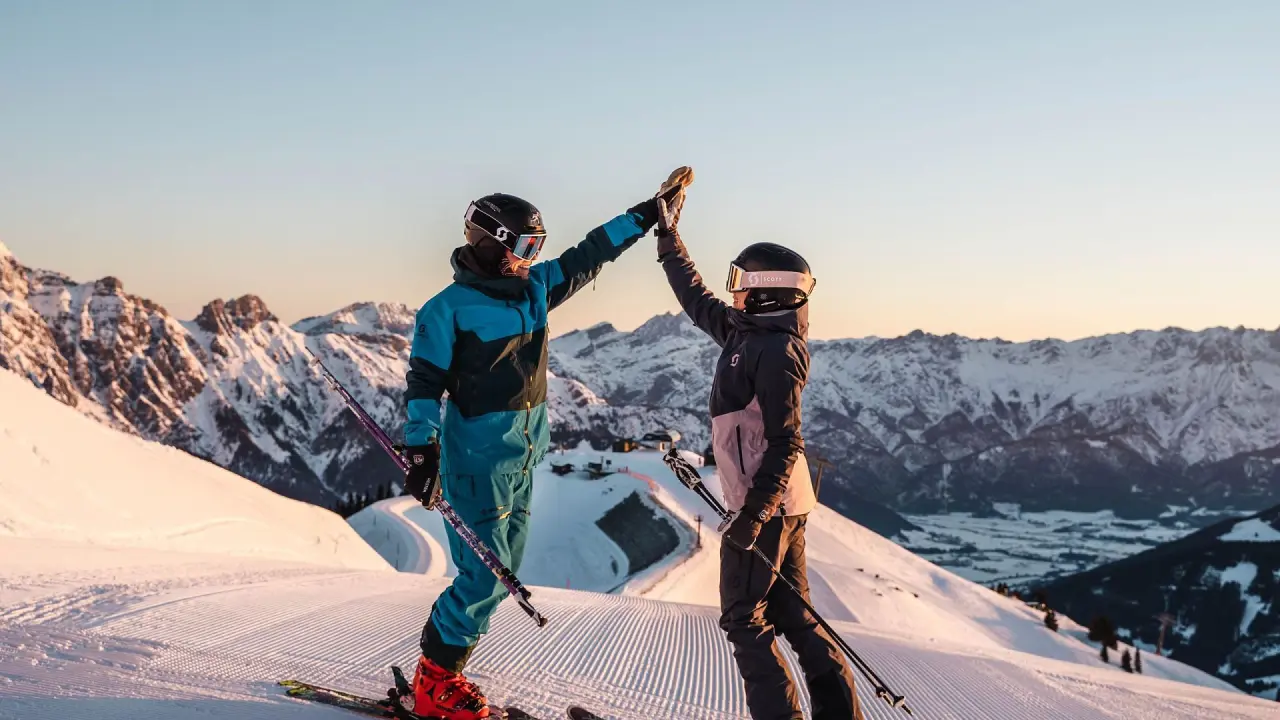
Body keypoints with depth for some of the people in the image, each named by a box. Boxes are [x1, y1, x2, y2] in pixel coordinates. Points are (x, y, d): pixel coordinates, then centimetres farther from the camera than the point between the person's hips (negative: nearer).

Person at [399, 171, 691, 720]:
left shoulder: (534, 288, 8)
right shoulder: (448, 309, -12)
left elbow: (589, 255, 16)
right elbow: (424, 383, -12)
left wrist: (648, 214, 15)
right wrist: (421, 452, -21)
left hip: (524, 455, 8)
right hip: (478, 457, -8)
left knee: (503, 571, 12)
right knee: (485, 576, -8)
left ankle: (440, 674, 22)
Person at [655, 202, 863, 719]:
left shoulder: (775, 351, -17)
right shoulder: (745, 333, 9)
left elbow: (784, 442, -22)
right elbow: (697, 300, 25)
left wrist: (753, 513, -25)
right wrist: (669, 239, 28)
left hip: (764, 505, -9)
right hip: (783, 502, 9)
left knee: (744, 620, 0)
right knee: (792, 614, 14)